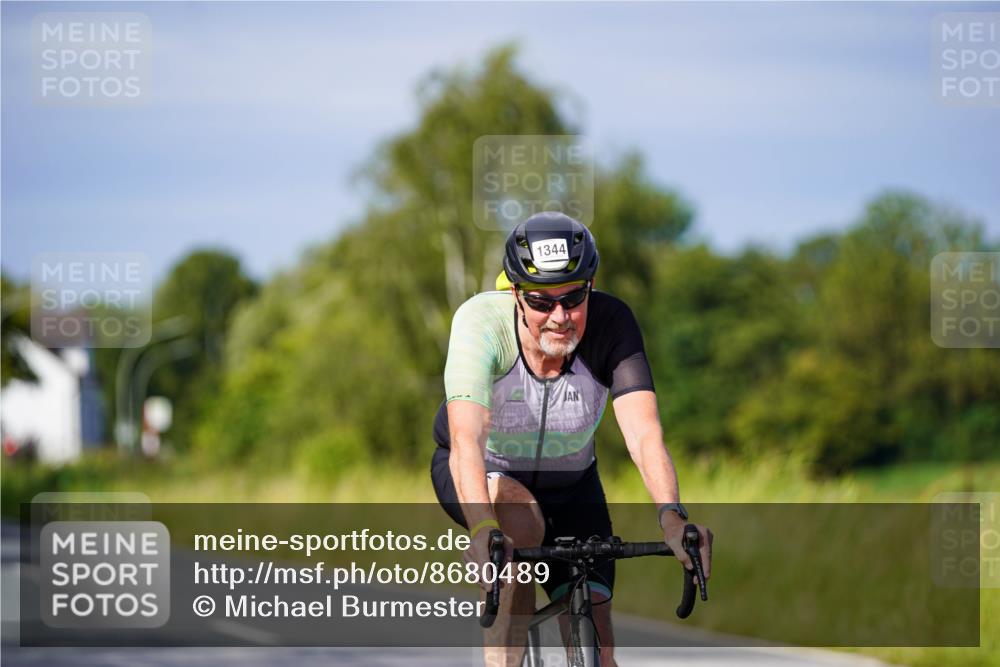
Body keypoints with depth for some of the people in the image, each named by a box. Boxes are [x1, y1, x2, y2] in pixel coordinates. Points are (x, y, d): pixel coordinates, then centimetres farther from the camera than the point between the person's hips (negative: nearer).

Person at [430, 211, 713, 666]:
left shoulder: (611, 323, -28)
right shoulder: (480, 322, -34)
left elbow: (644, 432, -38)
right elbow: (466, 438, -46)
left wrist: (671, 516, -56)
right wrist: (483, 531, -62)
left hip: (569, 483, 2)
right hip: (483, 475, -2)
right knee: (521, 519, -37)